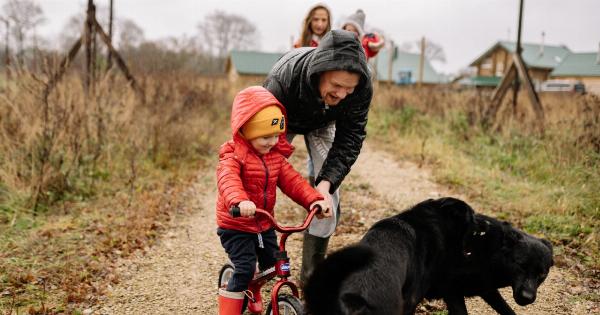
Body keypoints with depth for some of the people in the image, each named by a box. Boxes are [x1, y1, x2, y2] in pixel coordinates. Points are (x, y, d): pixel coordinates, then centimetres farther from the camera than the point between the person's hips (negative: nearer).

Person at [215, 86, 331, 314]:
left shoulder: (276, 156, 1)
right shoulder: (234, 156, -20)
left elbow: (293, 181, -5)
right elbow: (228, 180, -39)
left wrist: (314, 199, -21)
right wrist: (239, 201, -61)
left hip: (264, 224, 7)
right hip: (235, 225, -6)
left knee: (273, 267, 14)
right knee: (245, 269, -15)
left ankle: (252, 296, 41)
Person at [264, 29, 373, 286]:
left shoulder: (362, 88, -36)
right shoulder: (282, 79, -44)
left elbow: (350, 137, -28)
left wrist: (327, 181, -41)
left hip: (322, 124, 2)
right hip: (283, 121, -2)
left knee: (329, 197, -9)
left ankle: (311, 276, 6)